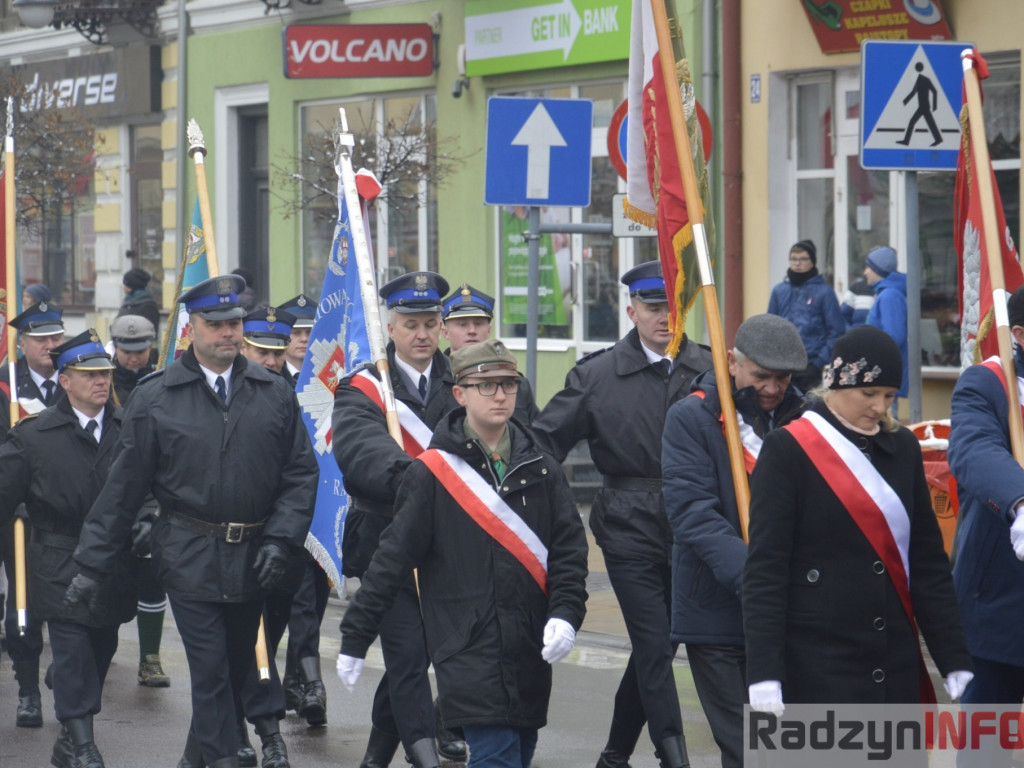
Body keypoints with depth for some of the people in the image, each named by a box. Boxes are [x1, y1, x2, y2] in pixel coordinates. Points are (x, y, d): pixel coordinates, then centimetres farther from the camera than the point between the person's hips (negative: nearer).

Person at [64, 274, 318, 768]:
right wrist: (91, 563, -1)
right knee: (210, 671, -5)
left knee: (238, 667, 13)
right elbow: (123, 486, 0)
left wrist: (281, 538, -5)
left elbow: (300, 472, 8)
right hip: (190, 557, -3)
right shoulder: (154, 399, -2)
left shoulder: (275, 394, 5)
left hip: (253, 560, 3)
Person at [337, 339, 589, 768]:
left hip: (531, 653, 5)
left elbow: (569, 550, 8)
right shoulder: (432, 473, -2)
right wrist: (355, 639, -1)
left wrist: (566, 614, -10)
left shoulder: (540, 470, 10)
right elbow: (392, 558, 0)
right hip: (468, 651, -5)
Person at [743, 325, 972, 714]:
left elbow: (929, 560, 14)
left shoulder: (903, 447, 11)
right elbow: (764, 568, -9)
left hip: (896, 667, 6)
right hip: (817, 669, -5)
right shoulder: (787, 449, -5)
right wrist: (764, 672, -16)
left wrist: (955, 660, 9)